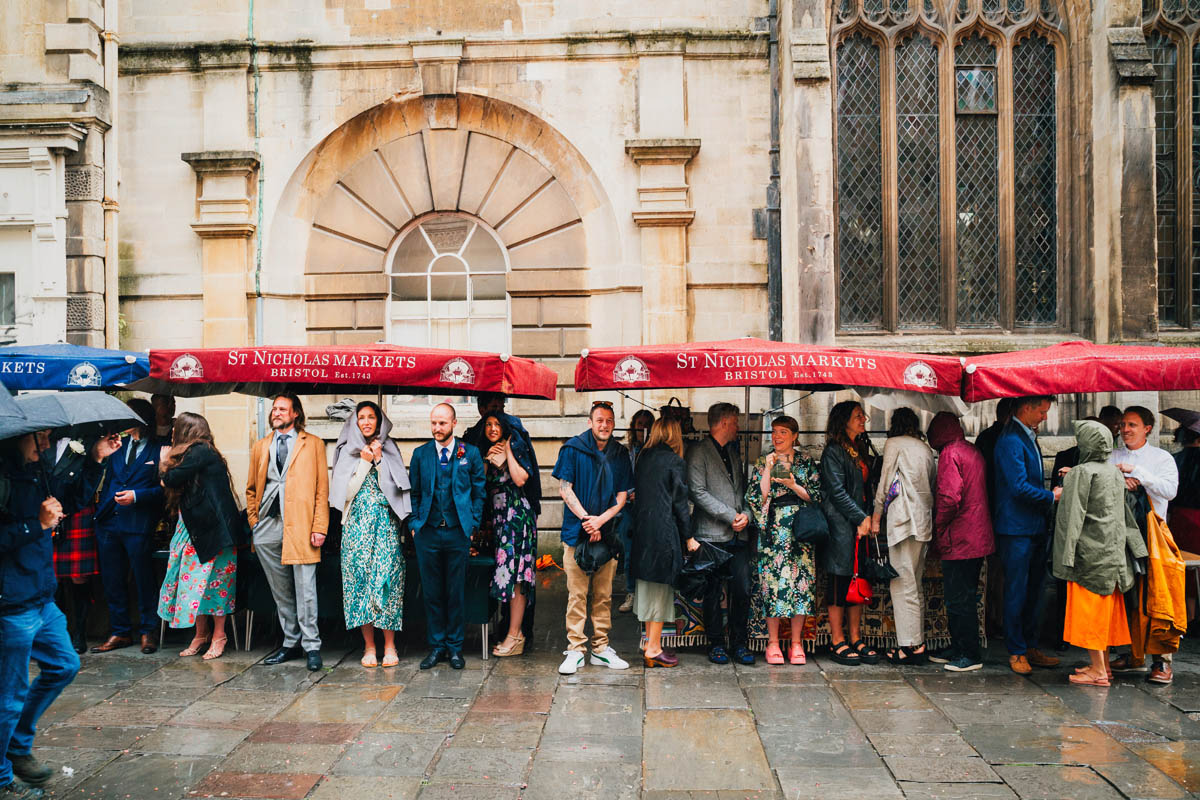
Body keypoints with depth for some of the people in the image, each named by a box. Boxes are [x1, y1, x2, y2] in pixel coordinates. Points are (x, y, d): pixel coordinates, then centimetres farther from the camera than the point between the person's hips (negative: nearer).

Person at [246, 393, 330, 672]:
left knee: (305, 589, -5)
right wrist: (254, 521, 8)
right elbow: (251, 488, 21)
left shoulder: (312, 444, 4)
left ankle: (311, 646, 4)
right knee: (280, 591, 10)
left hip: (300, 525, -4)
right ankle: (291, 643, 21)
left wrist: (319, 527, -7)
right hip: (267, 526, 4)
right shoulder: (261, 446, 16)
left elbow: (322, 488, 0)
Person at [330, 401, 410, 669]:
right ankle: (369, 646, 5)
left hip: (385, 521, 0)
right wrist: (364, 462, -5)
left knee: (387, 577, -6)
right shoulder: (347, 452, 9)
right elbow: (347, 490, 0)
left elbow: (394, 487, 0)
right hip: (357, 523, 0)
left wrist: (379, 460, -6)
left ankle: (389, 645, 0)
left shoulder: (389, 450, 10)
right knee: (360, 576, -3)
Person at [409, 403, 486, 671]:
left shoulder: (470, 453, 3)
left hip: (458, 532, -1)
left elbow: (479, 492, 5)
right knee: (432, 593, 7)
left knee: (456, 593, 5)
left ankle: (455, 647, 17)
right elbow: (414, 493, 12)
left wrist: (472, 526, -1)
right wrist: (415, 524, 3)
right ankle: (436, 646, 19)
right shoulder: (420, 454, 7)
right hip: (428, 532, 2)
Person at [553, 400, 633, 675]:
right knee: (577, 594, -2)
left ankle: (601, 648, 16)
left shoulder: (620, 454, 9)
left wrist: (600, 519, -9)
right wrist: (587, 520, -10)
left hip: (607, 533, 3)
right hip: (577, 531, -3)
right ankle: (575, 649, 5)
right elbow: (565, 490, -3)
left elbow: (622, 496, 6)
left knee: (604, 594, 8)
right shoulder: (573, 448, -1)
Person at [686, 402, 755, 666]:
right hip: (712, 534, -6)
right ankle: (716, 644, 13)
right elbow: (697, 492, -11)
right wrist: (731, 516, -12)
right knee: (713, 592, 2)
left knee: (742, 591, 2)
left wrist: (745, 514, 1)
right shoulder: (699, 451, -3)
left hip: (738, 535, 6)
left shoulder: (733, 453, 21)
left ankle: (740, 644, 13)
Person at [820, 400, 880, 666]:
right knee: (839, 582, -3)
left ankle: (856, 639, 15)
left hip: (861, 522, 8)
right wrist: (861, 518, -14)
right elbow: (837, 491, -14)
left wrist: (869, 517, 7)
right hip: (841, 524, -8)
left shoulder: (861, 450, 17)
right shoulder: (833, 452, -8)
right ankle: (837, 642, 4)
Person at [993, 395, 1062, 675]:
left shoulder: (1028, 438, 16)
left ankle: (1030, 647, 23)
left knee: (1033, 590, 14)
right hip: (1017, 528, -10)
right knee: (1017, 592, -1)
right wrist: (1052, 496, -10)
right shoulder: (1010, 441, -16)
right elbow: (1019, 487, -21)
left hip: (1035, 527, 10)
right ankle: (1016, 652, 9)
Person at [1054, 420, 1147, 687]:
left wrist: (1067, 556, -15)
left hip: (1090, 552, -8)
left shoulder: (1081, 473, -15)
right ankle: (1103, 664, 21)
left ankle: (1098, 671, 2)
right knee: (1105, 609, 14)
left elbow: (1073, 516, -17)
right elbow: (1125, 513, 14)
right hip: (1113, 552, 8)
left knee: (1089, 610, -1)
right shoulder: (1116, 473, 7)